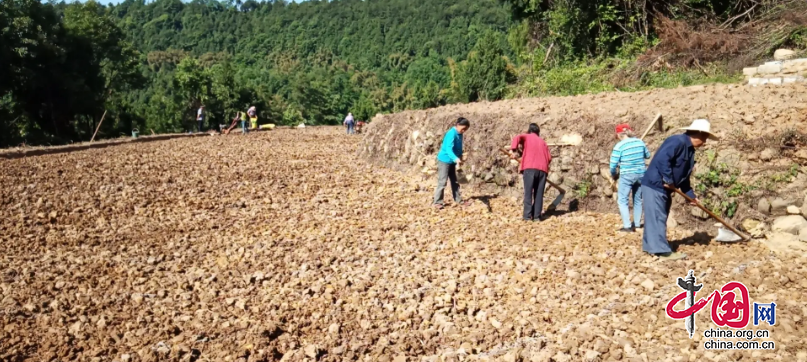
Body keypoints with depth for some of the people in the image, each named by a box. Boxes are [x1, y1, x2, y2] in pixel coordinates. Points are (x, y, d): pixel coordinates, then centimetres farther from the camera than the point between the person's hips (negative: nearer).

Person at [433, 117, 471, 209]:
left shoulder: (459, 134, 4)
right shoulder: (451, 134, -24)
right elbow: (448, 149, -35)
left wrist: (460, 157, 12)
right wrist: (456, 159, -48)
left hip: (452, 161, 9)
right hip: (444, 160, -9)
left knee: (454, 181, 14)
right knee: (442, 182, -7)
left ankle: (458, 200, 22)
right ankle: (437, 202, -2)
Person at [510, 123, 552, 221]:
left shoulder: (526, 137, 17)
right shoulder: (543, 142, 26)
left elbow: (517, 138, -6)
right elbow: (549, 158, 17)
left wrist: (512, 149, -12)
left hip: (530, 168, -3)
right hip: (542, 169, 3)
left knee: (528, 192, -4)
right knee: (539, 193, 6)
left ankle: (528, 216, -11)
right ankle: (537, 216, 1)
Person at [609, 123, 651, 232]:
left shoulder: (619, 146, -12)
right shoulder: (640, 142, 3)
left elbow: (613, 164, -11)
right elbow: (648, 155, 18)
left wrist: (614, 175, 7)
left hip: (627, 176, -6)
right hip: (641, 174, 6)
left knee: (622, 200, 2)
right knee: (638, 200, 19)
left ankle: (627, 226, -5)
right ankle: (637, 223, 28)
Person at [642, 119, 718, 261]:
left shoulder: (689, 150, 16)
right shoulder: (677, 141, -16)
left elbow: (684, 176, 21)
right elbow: (662, 159, -29)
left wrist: (691, 195, 17)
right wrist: (668, 180, -22)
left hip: (664, 188, 11)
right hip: (654, 185, -11)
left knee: (656, 218, 14)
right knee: (657, 218, -7)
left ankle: (650, 246, 22)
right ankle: (662, 250, -6)